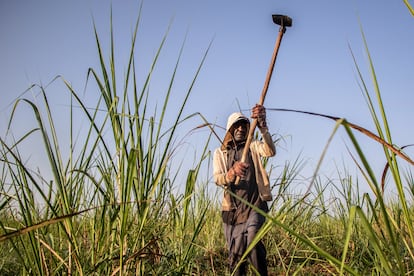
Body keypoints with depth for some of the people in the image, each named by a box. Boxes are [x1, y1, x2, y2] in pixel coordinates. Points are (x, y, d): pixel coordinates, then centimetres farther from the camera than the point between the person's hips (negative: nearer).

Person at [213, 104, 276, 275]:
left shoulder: (253, 147, 7)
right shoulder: (220, 153, 10)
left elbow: (271, 152, -16)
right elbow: (217, 179, -6)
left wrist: (262, 126, -33)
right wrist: (233, 172, -29)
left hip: (254, 205, -2)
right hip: (232, 209, 2)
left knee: (252, 237, -29)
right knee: (235, 254, 4)